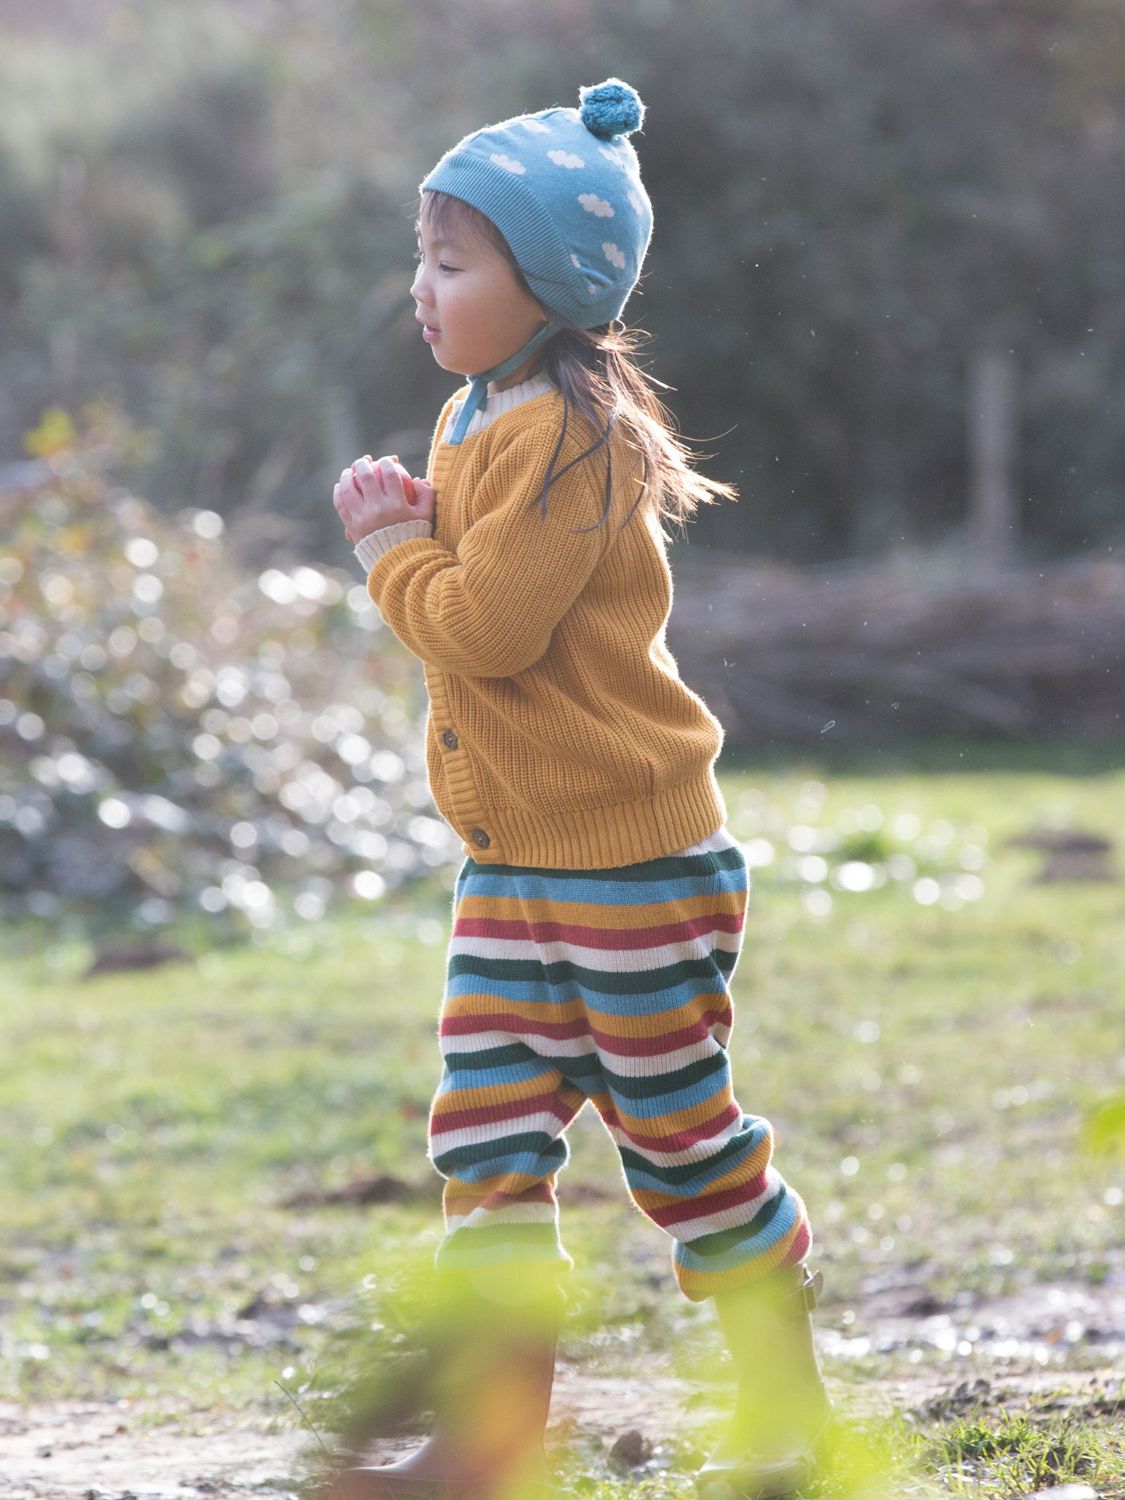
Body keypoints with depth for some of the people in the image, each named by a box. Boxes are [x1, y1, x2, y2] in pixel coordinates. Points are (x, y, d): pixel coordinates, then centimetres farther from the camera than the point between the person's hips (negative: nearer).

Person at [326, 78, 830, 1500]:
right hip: (516, 860, 9)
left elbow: (487, 628, -25)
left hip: (635, 859, -9)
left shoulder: (567, 436, -19)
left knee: (680, 1137, 2)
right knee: (488, 1133, 2)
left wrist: (389, 546, -10)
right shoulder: (477, 421, 11)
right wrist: (409, 536, 1)